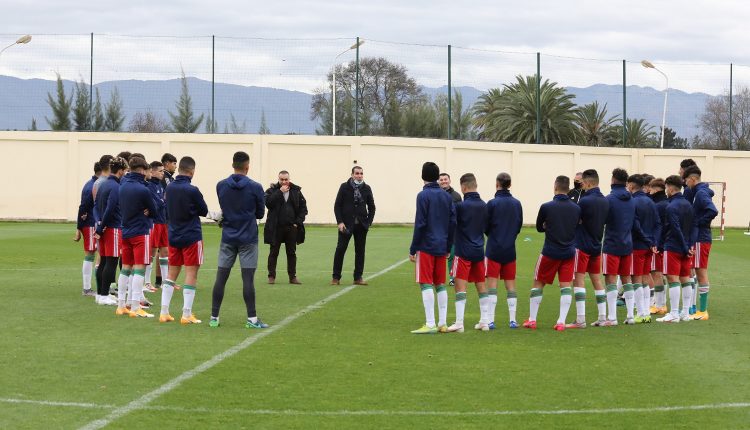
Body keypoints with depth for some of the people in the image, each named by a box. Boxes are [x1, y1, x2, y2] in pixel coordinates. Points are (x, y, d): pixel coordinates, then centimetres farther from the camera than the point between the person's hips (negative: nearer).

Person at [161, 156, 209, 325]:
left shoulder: (169, 188, 1)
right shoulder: (192, 190, -17)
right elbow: (204, 211, -4)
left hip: (173, 236, 6)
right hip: (191, 237, -6)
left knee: (172, 273, 13)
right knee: (191, 275, 0)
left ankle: (164, 312, 12)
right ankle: (187, 314, -2)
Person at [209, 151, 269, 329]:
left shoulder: (220, 186, 2)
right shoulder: (255, 187, -7)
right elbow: (260, 214, 3)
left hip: (228, 238, 3)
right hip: (248, 239, -3)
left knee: (221, 277, 4)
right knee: (248, 278, -2)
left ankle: (214, 317, 7)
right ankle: (252, 319, 0)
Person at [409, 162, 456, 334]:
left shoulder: (423, 195, -9)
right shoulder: (446, 196, 9)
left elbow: (420, 224, -12)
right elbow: (453, 222, 10)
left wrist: (413, 249, -7)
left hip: (426, 247, -6)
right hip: (441, 247, 6)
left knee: (426, 284, -5)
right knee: (440, 284, 13)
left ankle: (430, 324, -10)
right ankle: (442, 323, 14)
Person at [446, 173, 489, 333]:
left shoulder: (461, 206, -13)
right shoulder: (483, 206, 4)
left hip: (463, 252, -6)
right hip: (479, 251, 6)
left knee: (460, 286, -5)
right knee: (481, 285, 13)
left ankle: (459, 323, -9)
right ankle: (485, 321, 15)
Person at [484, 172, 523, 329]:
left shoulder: (492, 203, -10)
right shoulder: (517, 204, 3)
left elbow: (485, 226, -3)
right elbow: (519, 226, 9)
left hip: (493, 250, -4)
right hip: (510, 250, 4)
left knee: (492, 284, -1)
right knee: (510, 285, 10)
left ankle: (491, 320, -6)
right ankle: (512, 320, 9)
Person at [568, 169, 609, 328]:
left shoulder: (585, 201, -16)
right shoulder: (605, 201, 6)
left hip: (582, 246, -7)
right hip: (597, 246, 7)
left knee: (579, 280, -5)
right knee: (597, 280, 14)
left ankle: (580, 320, -10)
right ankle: (602, 318, 14)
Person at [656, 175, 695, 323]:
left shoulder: (671, 207, -14)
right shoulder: (688, 205, 10)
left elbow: (676, 230, -17)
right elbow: (692, 227, 11)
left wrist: (686, 248, -12)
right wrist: (690, 245, 8)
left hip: (673, 248, -8)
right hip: (685, 248, 8)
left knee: (673, 279, -6)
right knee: (686, 279, 10)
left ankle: (674, 314, -8)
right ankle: (685, 313, 13)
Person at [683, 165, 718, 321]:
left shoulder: (701, 194, -16)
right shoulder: (698, 192, 14)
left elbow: (713, 211, -29)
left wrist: (699, 223, -17)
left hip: (700, 239, -10)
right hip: (698, 237, 10)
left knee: (701, 273, -6)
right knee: (700, 273, 13)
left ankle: (703, 311, -2)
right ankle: (702, 309, 18)